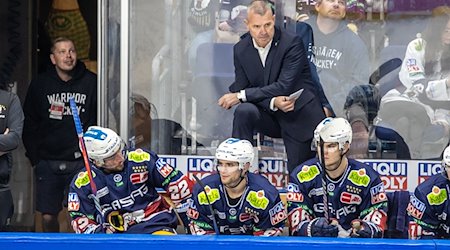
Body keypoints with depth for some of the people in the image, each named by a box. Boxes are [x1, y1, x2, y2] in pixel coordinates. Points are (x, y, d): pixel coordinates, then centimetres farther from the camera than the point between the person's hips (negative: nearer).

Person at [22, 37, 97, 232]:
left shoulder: (91, 82, 1)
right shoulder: (39, 84, 5)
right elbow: (29, 125, 9)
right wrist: (34, 158, 3)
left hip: (81, 162, -2)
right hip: (48, 162, 2)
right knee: (48, 217, 1)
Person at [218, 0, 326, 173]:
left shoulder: (292, 43, -17)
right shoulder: (241, 49, -4)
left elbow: (284, 86, -24)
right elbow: (240, 88, -7)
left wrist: (241, 96, -26)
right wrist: (273, 102, -26)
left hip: (299, 115, -3)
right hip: (270, 116, 3)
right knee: (244, 111, -29)